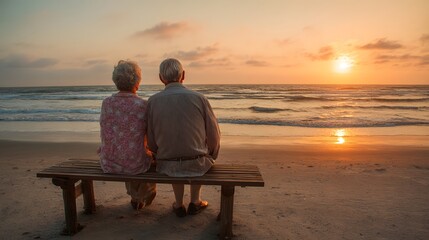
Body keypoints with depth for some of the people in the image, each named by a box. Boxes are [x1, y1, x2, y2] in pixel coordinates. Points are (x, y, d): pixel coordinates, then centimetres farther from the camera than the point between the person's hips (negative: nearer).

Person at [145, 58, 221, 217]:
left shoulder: (153, 101, -7)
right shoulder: (199, 98, -9)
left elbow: (151, 142, -2)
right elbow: (214, 136, -4)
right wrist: (211, 157, 17)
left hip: (167, 167, 1)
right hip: (197, 165, -1)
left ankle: (179, 205, 39)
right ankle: (195, 202, 35)